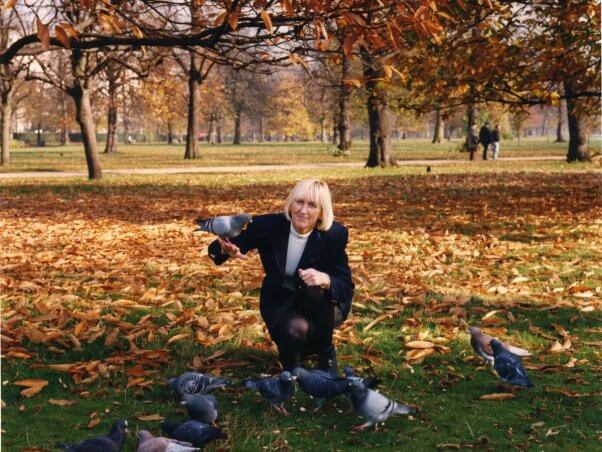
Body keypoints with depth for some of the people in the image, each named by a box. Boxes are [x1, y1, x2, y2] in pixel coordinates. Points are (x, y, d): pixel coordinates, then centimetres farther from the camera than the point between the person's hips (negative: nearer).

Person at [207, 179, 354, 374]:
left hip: (322, 305, 1)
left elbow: (346, 288, -17)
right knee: (295, 329, -34)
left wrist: (325, 279, -41)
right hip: (279, 303, -1)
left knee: (315, 289, -34)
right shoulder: (268, 225, -17)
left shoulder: (334, 235, -19)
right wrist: (227, 250, -37)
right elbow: (216, 248, -11)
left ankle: (326, 352, -6)